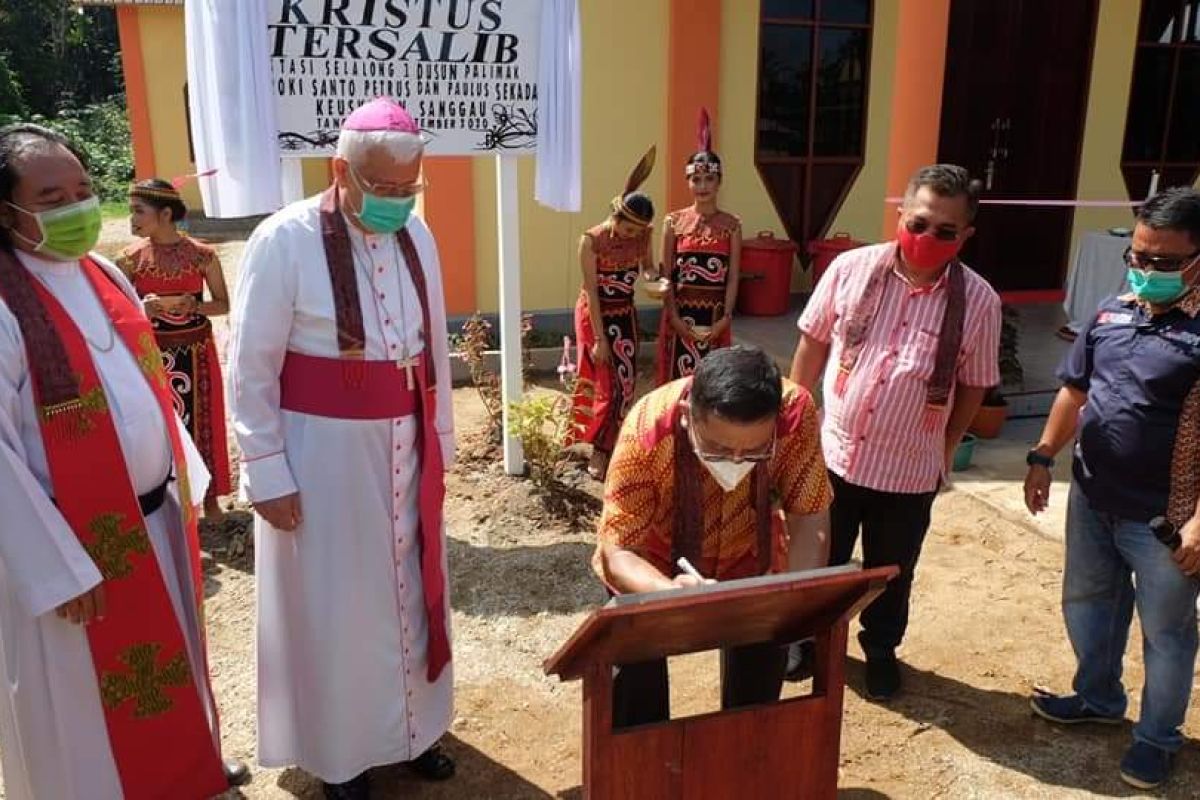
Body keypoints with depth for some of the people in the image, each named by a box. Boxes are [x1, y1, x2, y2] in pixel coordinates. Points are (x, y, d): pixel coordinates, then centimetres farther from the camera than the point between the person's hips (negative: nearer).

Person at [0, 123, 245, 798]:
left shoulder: (105, 276, 3)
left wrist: (187, 478, 11)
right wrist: (61, 567, -18)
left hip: (155, 515, 8)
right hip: (75, 541, -7)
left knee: (169, 654, 25)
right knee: (84, 697, 13)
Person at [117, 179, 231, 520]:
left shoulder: (202, 255, -7)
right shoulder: (131, 259, -5)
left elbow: (223, 304, 1)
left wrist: (194, 306, -18)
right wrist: (144, 308, -21)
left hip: (196, 352, 0)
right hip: (152, 354, 1)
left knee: (202, 422, 10)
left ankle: (208, 496, 28)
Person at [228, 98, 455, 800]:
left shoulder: (417, 236, 2)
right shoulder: (285, 241, -15)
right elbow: (251, 370, -11)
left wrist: (441, 439, 12)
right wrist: (267, 472, -11)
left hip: (405, 446, 5)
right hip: (321, 450, -5)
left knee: (409, 589, 18)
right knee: (333, 603, 10)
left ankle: (412, 726, 40)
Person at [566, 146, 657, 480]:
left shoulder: (642, 236, -8)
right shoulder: (592, 240, -22)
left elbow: (648, 267, 9)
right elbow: (591, 291, -20)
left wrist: (653, 277, -17)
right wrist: (600, 338, -20)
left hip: (625, 314, 5)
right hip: (595, 315, -5)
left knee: (626, 381, 8)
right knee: (607, 382, -6)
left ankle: (608, 446, 23)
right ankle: (599, 451, 6)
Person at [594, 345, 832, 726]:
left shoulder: (796, 410, -31)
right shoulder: (647, 431, -36)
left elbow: (809, 519, -21)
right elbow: (617, 552, -33)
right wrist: (671, 591, -52)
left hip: (748, 556, 2)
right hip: (653, 565, -2)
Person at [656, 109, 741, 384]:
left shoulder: (732, 225, 1)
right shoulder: (674, 221, 1)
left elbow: (733, 277, 0)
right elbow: (666, 275, 0)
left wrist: (725, 317, -10)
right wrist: (674, 316, -9)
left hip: (715, 315, 0)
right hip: (680, 313, 0)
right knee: (677, 379, 3)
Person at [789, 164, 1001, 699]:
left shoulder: (979, 301, -11)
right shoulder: (851, 269, -10)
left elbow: (973, 386, 0)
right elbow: (813, 343, 1)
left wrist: (944, 452, 6)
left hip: (910, 471, 0)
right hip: (832, 452, 1)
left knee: (891, 574, 20)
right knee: (821, 560, 19)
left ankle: (880, 650, 45)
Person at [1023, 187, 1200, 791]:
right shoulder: (1113, 311, 2)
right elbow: (1075, 390, 11)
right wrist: (1043, 457, 10)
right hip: (1091, 499, 6)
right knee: (1087, 601, 22)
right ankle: (1097, 698, 45)